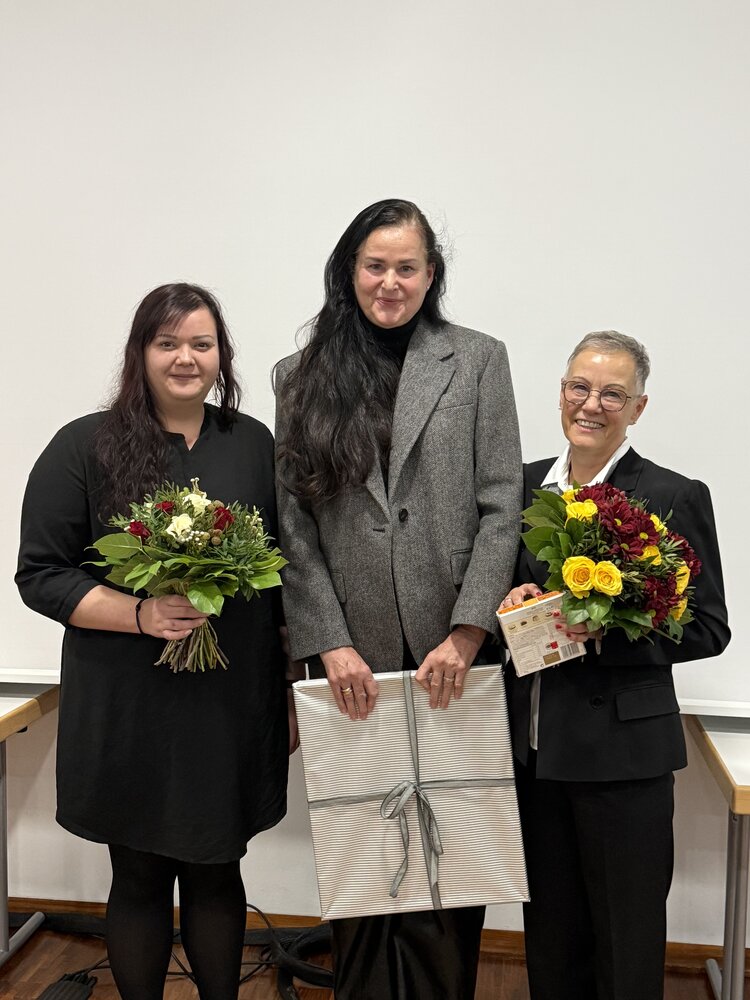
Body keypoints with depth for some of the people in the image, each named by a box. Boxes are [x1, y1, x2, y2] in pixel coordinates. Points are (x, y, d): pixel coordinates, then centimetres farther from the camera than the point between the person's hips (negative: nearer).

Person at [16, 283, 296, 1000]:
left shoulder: (255, 445, 6)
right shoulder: (85, 448, -3)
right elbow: (40, 574, -4)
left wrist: (294, 688, 9)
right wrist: (141, 615, -19)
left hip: (233, 707, 2)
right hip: (128, 712, -2)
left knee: (217, 872, 15)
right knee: (140, 877, 13)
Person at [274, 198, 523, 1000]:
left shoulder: (477, 360, 5)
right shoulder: (302, 376, 9)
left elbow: (500, 507, -1)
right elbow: (293, 519, 3)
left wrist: (465, 636, -9)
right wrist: (331, 643, -6)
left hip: (453, 657, -1)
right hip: (350, 660, 1)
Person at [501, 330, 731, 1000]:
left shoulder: (676, 497, -8)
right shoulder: (524, 485, 6)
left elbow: (708, 629, -6)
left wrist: (612, 629, -22)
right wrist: (516, 601, -8)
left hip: (623, 749, -4)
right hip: (534, 745, 4)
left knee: (627, 943, 11)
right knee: (550, 930, 19)